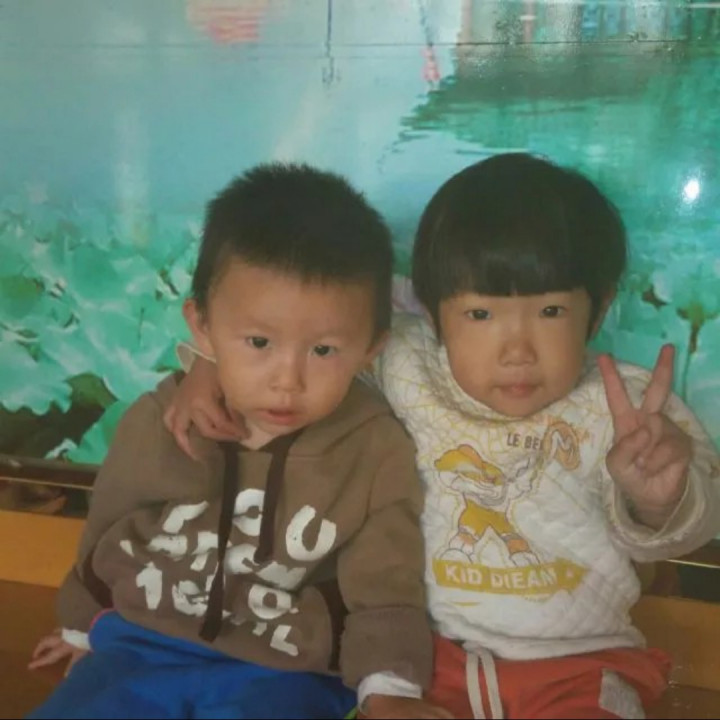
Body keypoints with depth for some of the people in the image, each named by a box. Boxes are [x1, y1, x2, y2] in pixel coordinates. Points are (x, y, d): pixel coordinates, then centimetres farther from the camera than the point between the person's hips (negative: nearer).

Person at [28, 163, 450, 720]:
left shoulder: (379, 452, -12)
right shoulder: (157, 422, -6)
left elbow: (384, 587, -4)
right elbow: (105, 532, 13)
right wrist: (83, 625, 28)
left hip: (284, 673, -2)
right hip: (142, 645, 3)